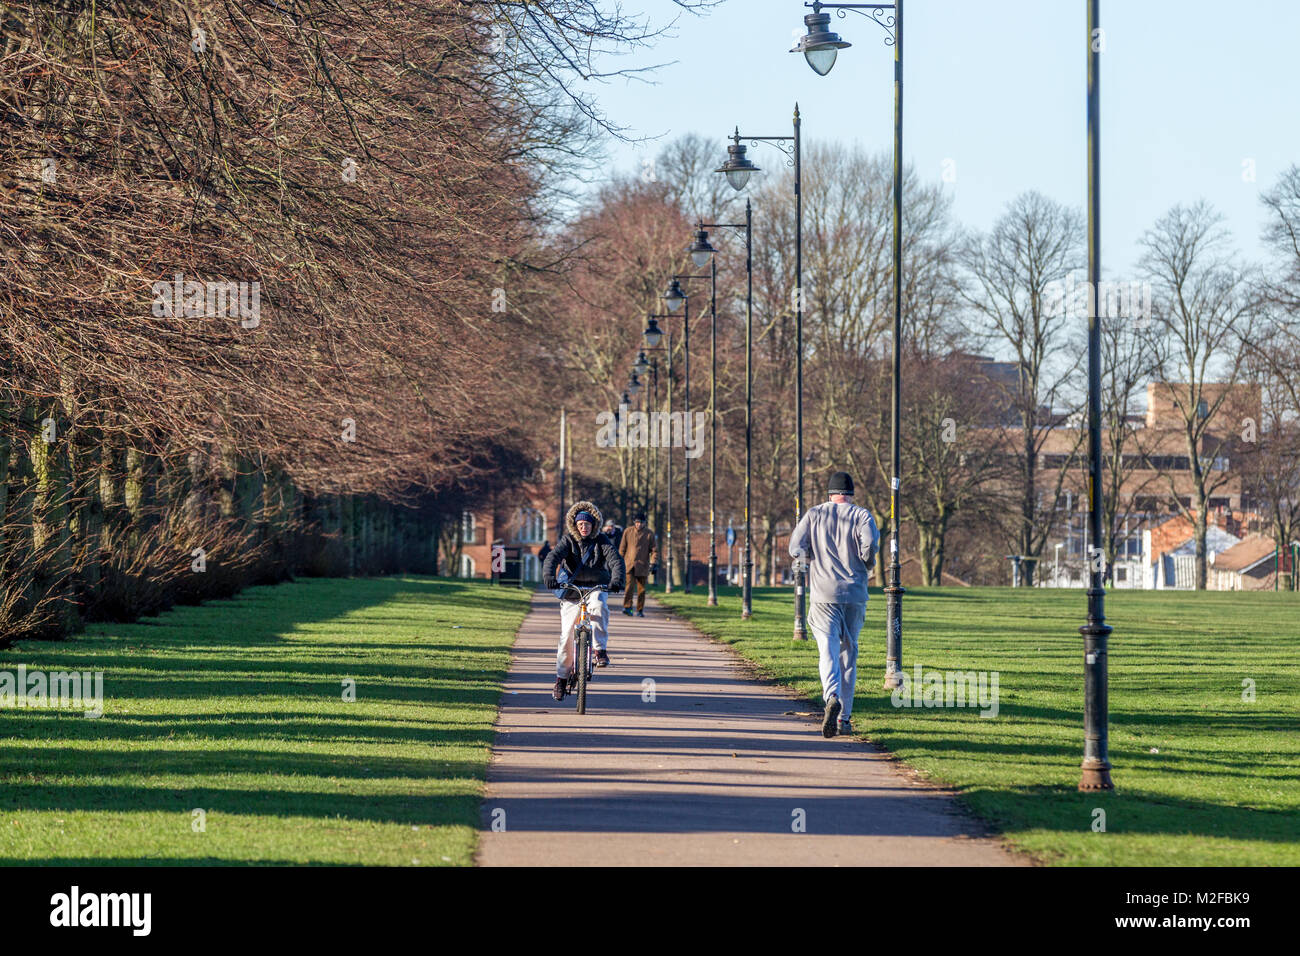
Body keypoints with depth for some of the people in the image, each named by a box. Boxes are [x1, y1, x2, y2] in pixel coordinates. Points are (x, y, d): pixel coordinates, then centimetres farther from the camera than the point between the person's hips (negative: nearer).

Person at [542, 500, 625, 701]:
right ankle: (562, 677, 7)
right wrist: (549, 576, -39)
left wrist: (618, 579, -37)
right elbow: (553, 557, -18)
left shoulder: (601, 541, -2)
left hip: (595, 588, 0)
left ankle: (600, 650, -33)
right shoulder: (568, 541, -2)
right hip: (571, 590, 0)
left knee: (599, 608, -36)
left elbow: (615, 559, -17)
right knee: (567, 634, -6)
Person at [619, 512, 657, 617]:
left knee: (641, 589, 4)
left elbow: (653, 549, 7)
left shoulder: (649, 534, 4)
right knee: (629, 585, -17)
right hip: (629, 564, -1)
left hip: (642, 565, 1)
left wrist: (653, 563, -5)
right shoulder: (628, 532, 6)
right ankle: (627, 607, -21)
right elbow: (622, 548, 11)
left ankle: (640, 610, 12)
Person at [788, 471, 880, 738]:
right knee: (848, 655, 12)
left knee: (829, 652, -11)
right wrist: (867, 564, 7)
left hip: (823, 595, -1)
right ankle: (844, 718, 13)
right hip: (855, 594, 1)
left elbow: (796, 548, -2)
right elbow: (870, 544, -13)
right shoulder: (861, 515, 4)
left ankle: (832, 698, -40)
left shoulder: (813, 514, 9)